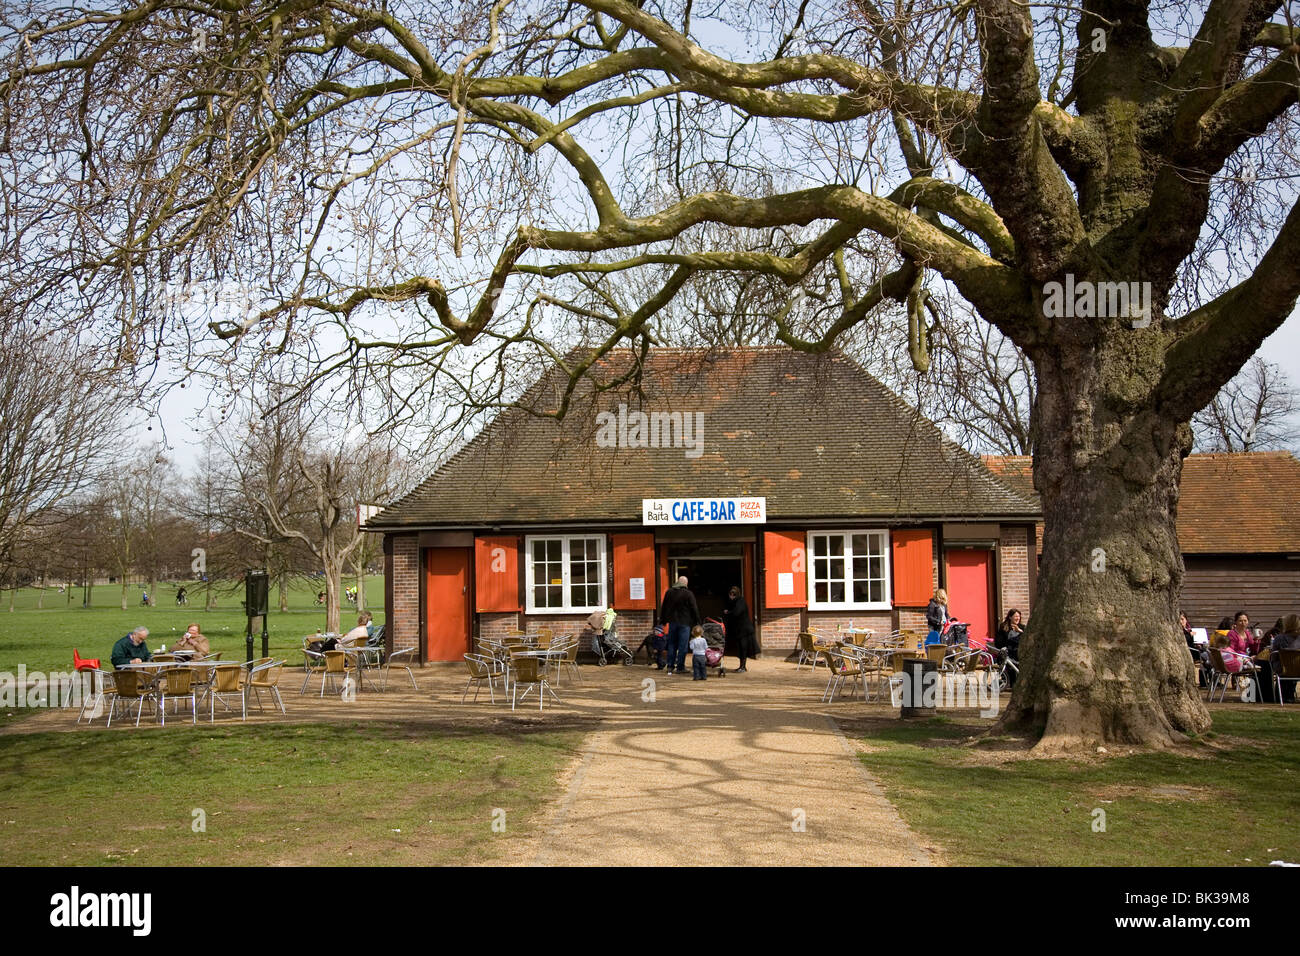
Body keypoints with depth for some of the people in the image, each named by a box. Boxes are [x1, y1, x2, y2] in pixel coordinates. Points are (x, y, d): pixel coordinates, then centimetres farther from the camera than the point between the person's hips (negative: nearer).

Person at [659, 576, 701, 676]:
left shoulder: (669, 592, 5)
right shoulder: (688, 594, -9)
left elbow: (663, 607, 13)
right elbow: (694, 609, -7)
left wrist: (662, 620, 21)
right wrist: (697, 622, 2)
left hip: (672, 622, 4)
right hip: (685, 622, -4)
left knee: (672, 644, 12)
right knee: (683, 645, 0)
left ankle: (670, 666, 12)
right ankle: (680, 667, 0)